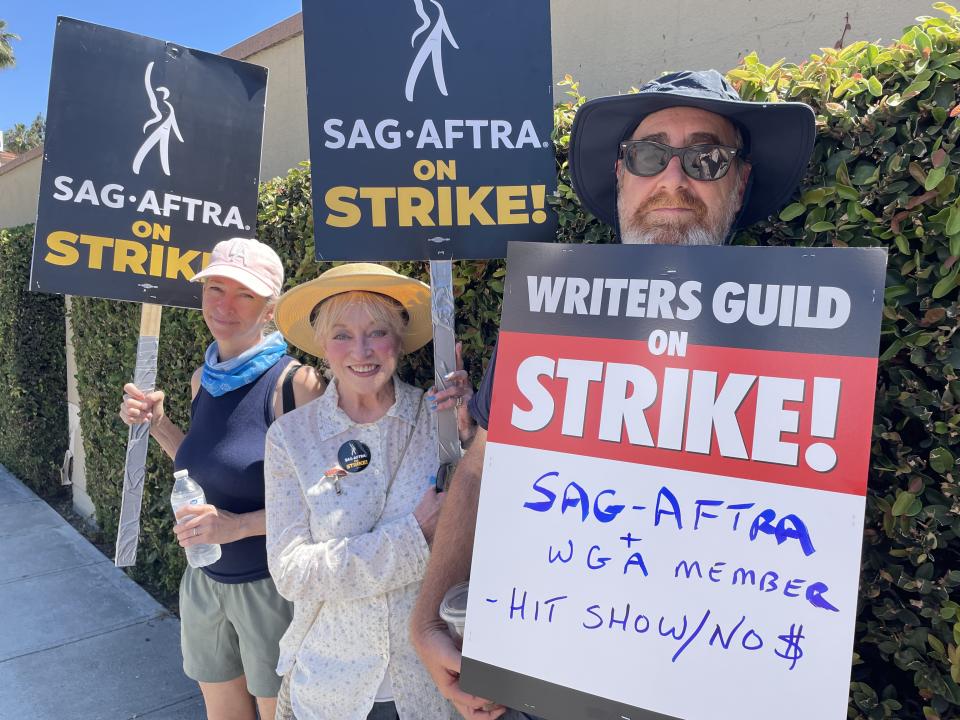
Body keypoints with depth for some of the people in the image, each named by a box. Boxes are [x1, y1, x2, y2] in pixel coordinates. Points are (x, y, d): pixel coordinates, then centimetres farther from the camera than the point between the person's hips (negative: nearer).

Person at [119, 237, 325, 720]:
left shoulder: (295, 383, -20)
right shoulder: (202, 379, 2)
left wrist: (240, 524, -24)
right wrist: (157, 423, 5)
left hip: (270, 586, -6)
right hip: (205, 581, 7)